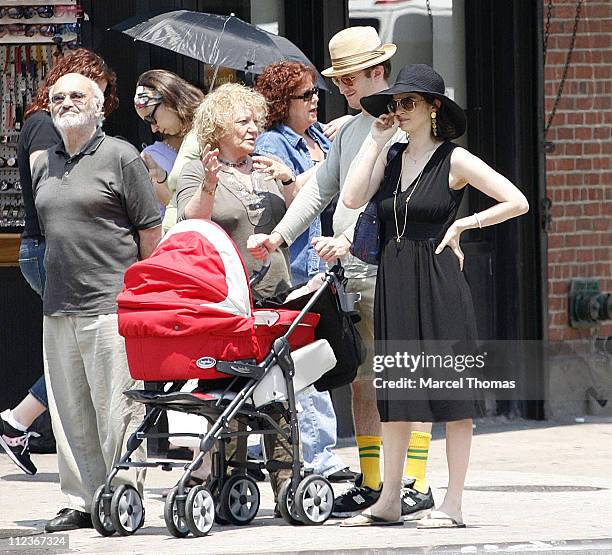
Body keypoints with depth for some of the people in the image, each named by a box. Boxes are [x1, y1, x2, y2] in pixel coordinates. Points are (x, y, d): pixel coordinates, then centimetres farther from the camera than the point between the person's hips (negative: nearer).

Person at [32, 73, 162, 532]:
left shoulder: (121, 158, -2)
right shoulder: (43, 166, 16)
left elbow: (151, 231, -2)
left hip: (110, 306, -6)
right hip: (58, 308, 6)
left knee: (116, 408, -6)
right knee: (70, 411, 7)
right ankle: (82, 501, 13)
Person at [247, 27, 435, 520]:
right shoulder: (350, 129, 20)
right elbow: (321, 188, 21)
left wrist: (350, 238, -27)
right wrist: (278, 237, 10)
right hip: (352, 272, 8)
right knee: (362, 379, 8)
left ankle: (416, 486, -7)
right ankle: (370, 484, 13)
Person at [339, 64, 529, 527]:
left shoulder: (454, 160, -3)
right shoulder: (390, 157, 11)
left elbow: (518, 202, -6)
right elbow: (352, 198, -5)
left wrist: (462, 224, -6)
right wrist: (375, 139, -1)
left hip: (439, 281, -6)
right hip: (394, 282, 6)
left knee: (451, 390, -2)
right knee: (394, 390, 8)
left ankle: (453, 505, 0)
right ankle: (389, 500, 14)